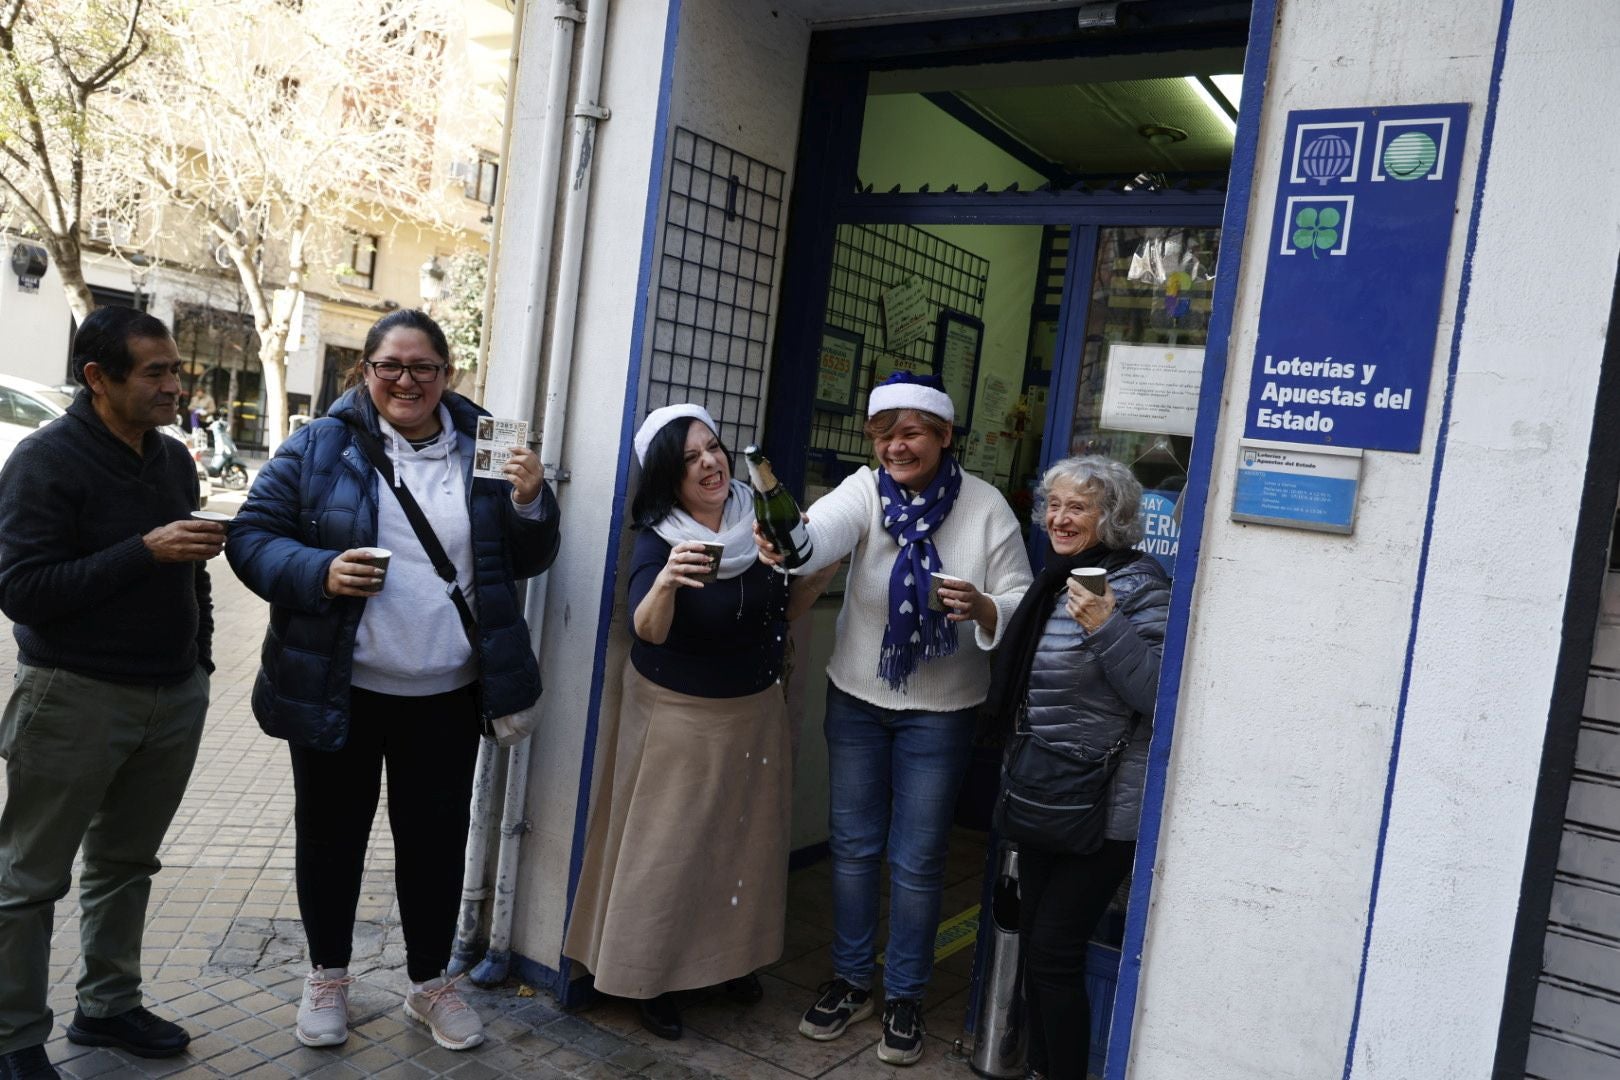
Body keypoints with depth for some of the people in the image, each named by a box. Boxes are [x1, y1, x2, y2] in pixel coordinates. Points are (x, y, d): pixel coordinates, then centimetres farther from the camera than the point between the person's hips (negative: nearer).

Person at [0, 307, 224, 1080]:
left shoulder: (174, 458, 9)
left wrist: (198, 660, 14)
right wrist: (144, 551, -24)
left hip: (173, 698, 6)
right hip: (76, 698, -6)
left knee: (125, 862, 17)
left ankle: (107, 1006, 31)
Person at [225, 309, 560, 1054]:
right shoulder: (320, 447, -2)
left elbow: (528, 560, 5)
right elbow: (251, 537, -2)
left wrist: (530, 502, -15)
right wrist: (317, 571, -20)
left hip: (447, 696, 1)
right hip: (337, 689, -1)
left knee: (436, 838, 12)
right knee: (331, 833, 14)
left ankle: (430, 982, 32)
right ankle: (327, 976, 36)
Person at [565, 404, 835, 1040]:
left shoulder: (758, 521, -5)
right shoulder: (658, 537, -16)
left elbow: (784, 611, 7)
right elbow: (648, 631, -30)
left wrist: (823, 568, -10)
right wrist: (664, 583, -49)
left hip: (755, 712, 5)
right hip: (678, 717, -4)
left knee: (746, 841, 16)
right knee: (668, 848, 3)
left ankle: (732, 957, 36)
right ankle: (653, 977, 21)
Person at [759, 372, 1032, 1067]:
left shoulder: (986, 507, -10)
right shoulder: (866, 489, -10)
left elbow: (1022, 605, -9)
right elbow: (826, 529, -32)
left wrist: (983, 608, -31)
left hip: (939, 710, -2)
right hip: (857, 696, 2)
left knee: (917, 860, 7)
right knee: (853, 845, 13)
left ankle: (904, 996, 29)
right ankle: (850, 981, 33)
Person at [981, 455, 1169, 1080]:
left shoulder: (1137, 584, -14)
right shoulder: (1056, 579, 10)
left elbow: (1159, 695, -23)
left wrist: (1106, 628, -29)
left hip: (1102, 807, -8)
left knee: (1054, 951, -4)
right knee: (1034, 939, 15)